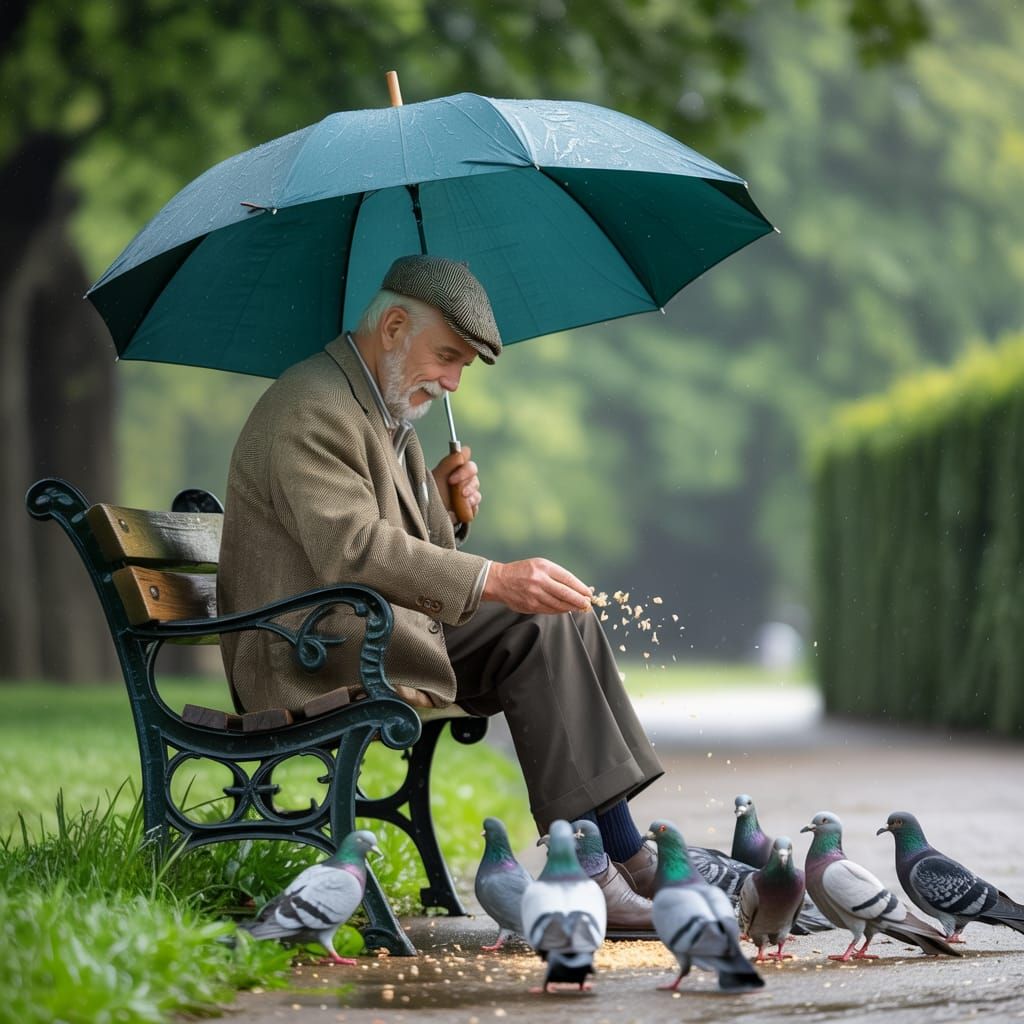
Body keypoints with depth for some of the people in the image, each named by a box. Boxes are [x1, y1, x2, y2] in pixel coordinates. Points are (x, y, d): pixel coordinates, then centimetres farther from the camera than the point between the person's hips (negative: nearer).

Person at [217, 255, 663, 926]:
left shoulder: (387, 412, 18)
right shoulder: (311, 409, -15)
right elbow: (351, 550, -28)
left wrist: (439, 502, 1)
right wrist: (494, 581, -33)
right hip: (313, 661, -10)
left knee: (565, 619, -4)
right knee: (541, 632, -20)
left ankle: (611, 857, -10)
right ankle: (621, 858, -18)